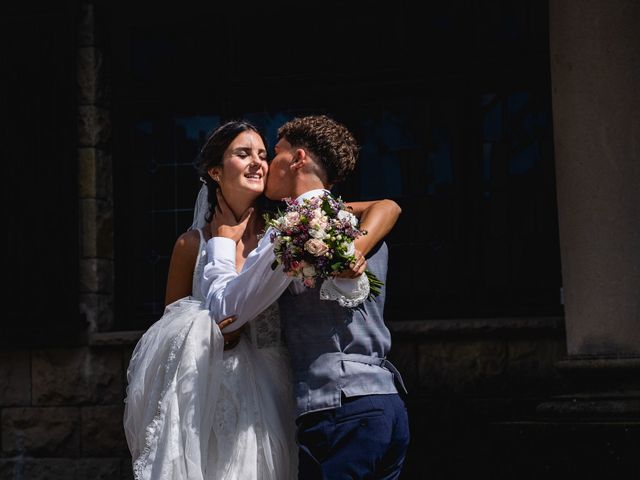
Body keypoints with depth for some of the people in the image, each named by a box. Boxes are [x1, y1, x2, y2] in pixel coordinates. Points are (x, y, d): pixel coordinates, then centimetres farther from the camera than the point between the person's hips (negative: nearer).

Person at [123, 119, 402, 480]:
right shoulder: (193, 244, -1)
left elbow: (386, 208, -7)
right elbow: (171, 326, 8)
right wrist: (218, 333, -11)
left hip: (269, 399, 0)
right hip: (209, 401, 0)